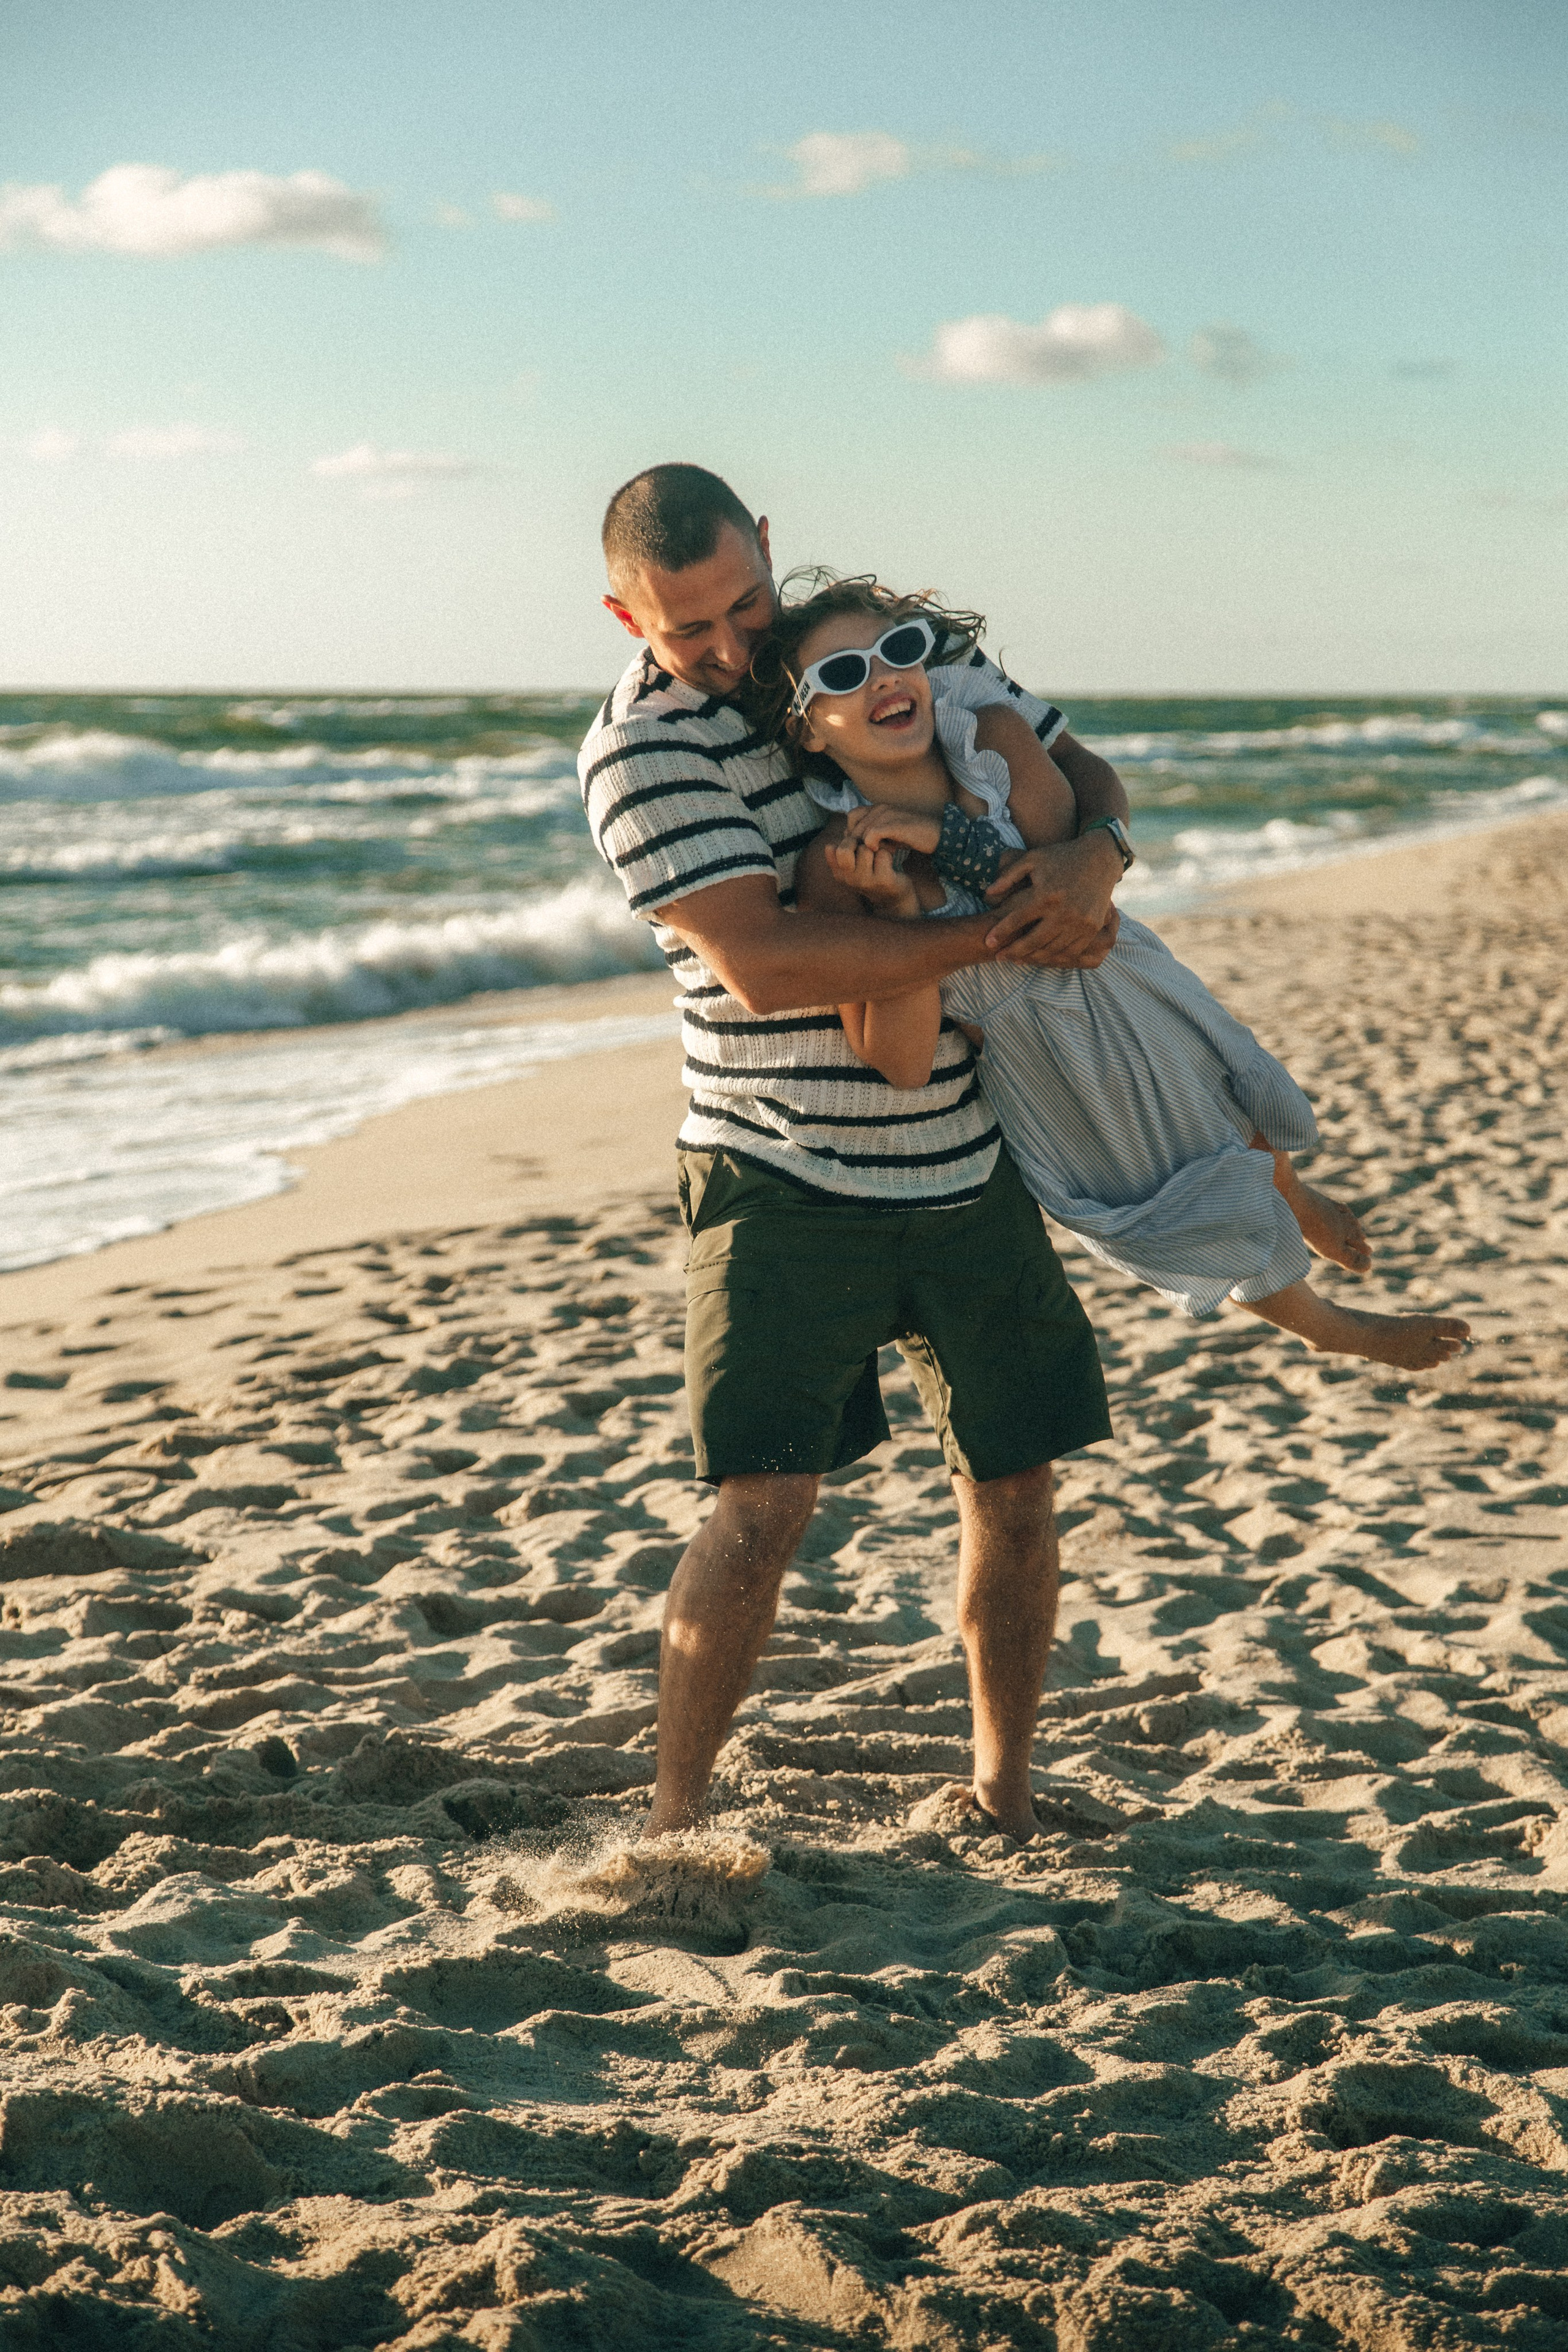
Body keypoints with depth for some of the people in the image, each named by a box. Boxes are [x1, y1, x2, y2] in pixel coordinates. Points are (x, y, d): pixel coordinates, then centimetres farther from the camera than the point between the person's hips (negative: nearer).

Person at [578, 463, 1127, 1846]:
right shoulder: (639, 747, -13)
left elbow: (1082, 771, 13)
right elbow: (761, 961, -24)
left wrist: (1091, 855, -12)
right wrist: (1001, 937, -23)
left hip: (969, 1159, 5)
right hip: (785, 1184, -5)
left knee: (1015, 1486, 9)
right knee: (763, 1509, -12)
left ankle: (1004, 1796, 27)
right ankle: (673, 1818, 4)